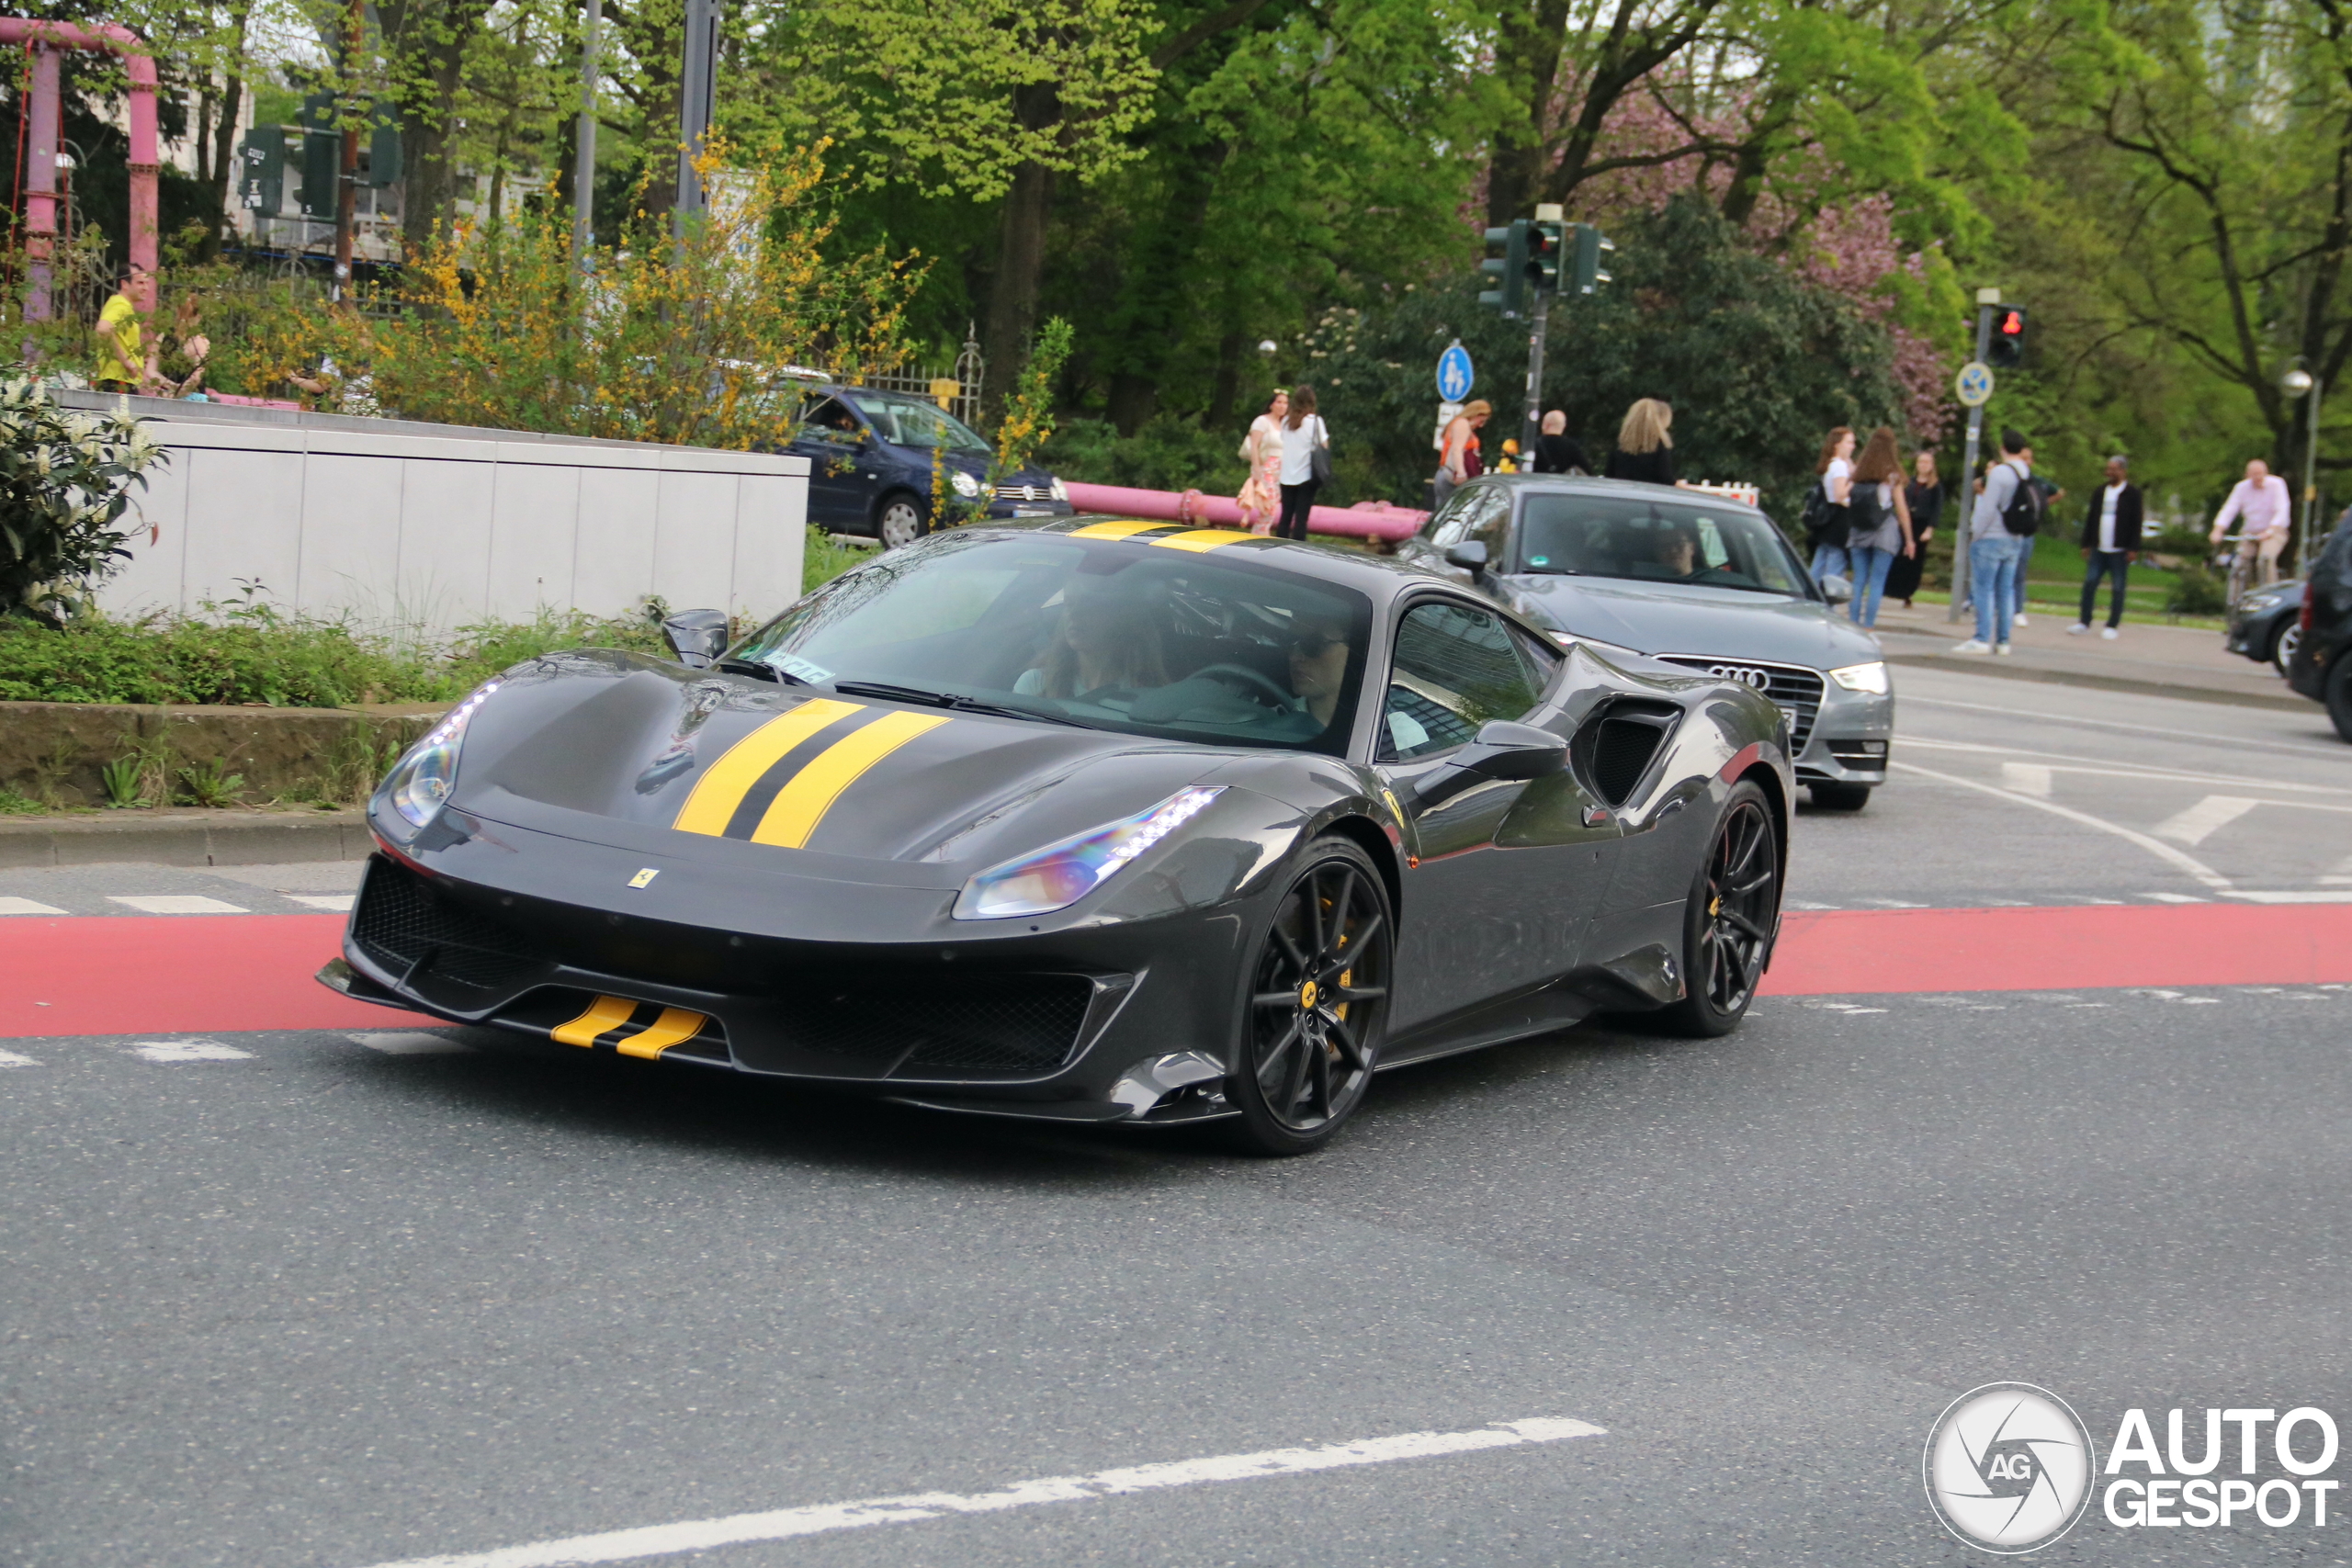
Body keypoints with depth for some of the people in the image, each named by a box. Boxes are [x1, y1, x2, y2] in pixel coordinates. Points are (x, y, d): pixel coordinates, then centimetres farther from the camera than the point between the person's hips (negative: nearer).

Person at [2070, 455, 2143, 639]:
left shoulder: (2132, 493, -2)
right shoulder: (2101, 491, 13)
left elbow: (2136, 522, -5)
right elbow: (2091, 519, 16)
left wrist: (2133, 549, -10)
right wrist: (2086, 544, 12)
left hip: (2119, 551, -5)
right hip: (2099, 549, 5)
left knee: (2118, 588, 1)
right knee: (2089, 583, -1)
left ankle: (2112, 626, 6)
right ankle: (2084, 622, 6)